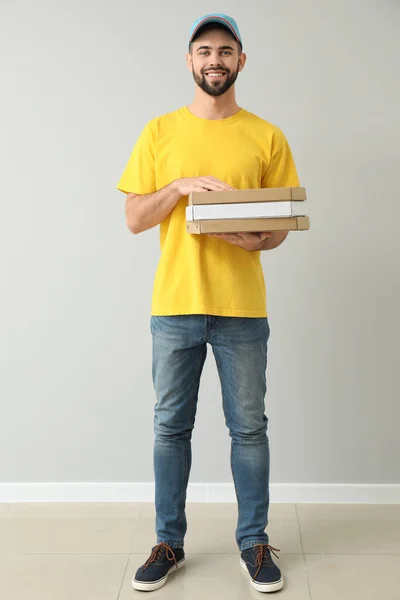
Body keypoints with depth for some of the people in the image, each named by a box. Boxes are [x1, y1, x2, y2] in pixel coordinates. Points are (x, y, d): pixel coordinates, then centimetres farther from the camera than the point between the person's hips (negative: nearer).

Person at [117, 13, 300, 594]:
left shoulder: (266, 137, 6)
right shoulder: (160, 132, 7)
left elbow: (281, 222, 7)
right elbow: (133, 219, 3)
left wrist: (258, 240, -15)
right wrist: (180, 185, -13)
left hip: (242, 306, 0)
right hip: (174, 304, 1)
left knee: (249, 427, 7)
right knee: (171, 426, 9)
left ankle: (254, 541, 24)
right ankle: (169, 542, 24)